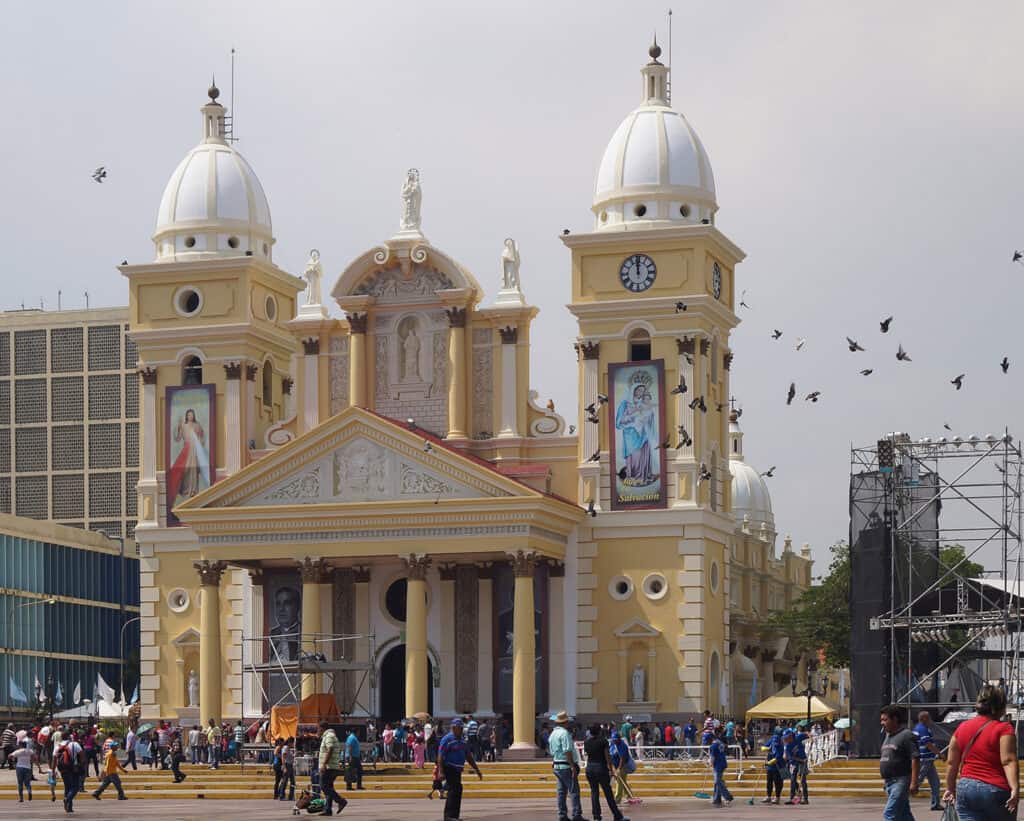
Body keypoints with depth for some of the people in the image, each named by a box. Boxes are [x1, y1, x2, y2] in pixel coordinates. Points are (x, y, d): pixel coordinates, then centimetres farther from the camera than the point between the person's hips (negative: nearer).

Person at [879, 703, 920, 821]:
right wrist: (886, 781, 22)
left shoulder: (906, 735, -12)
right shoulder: (888, 736, 17)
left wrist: (914, 782, -23)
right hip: (889, 782, 9)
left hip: (901, 781, -9)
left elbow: (915, 759, -17)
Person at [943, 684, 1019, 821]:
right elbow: (1008, 761, -16)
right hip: (995, 790, -4)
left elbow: (952, 763, 14)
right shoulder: (1004, 729, -4)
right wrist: (1014, 789, -22)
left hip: (965, 789, 4)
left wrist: (950, 788, 23)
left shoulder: (962, 728, 11)